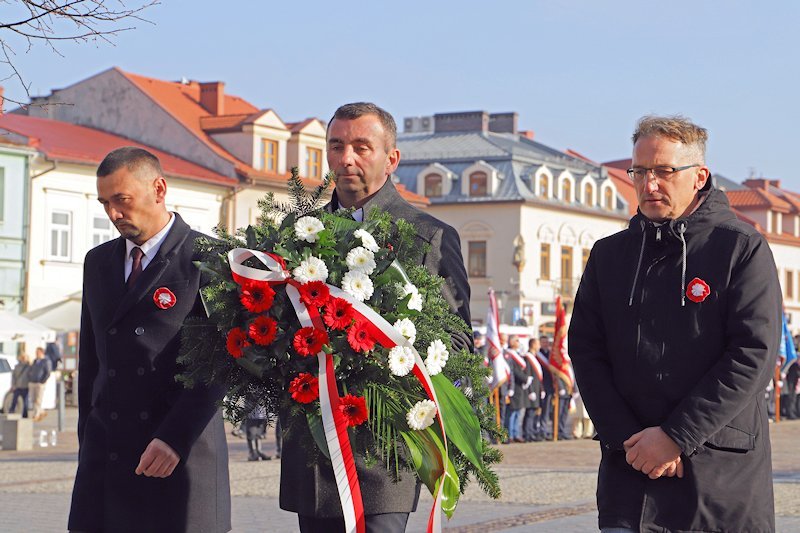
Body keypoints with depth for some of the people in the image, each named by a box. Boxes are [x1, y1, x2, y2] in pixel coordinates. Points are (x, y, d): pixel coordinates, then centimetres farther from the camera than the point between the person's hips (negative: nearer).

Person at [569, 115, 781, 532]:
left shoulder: (743, 248, -2)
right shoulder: (608, 255, 11)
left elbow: (754, 355, -10)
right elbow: (586, 353, 6)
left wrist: (675, 435, -14)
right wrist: (628, 438, -8)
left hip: (725, 470, -3)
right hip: (630, 468, 3)